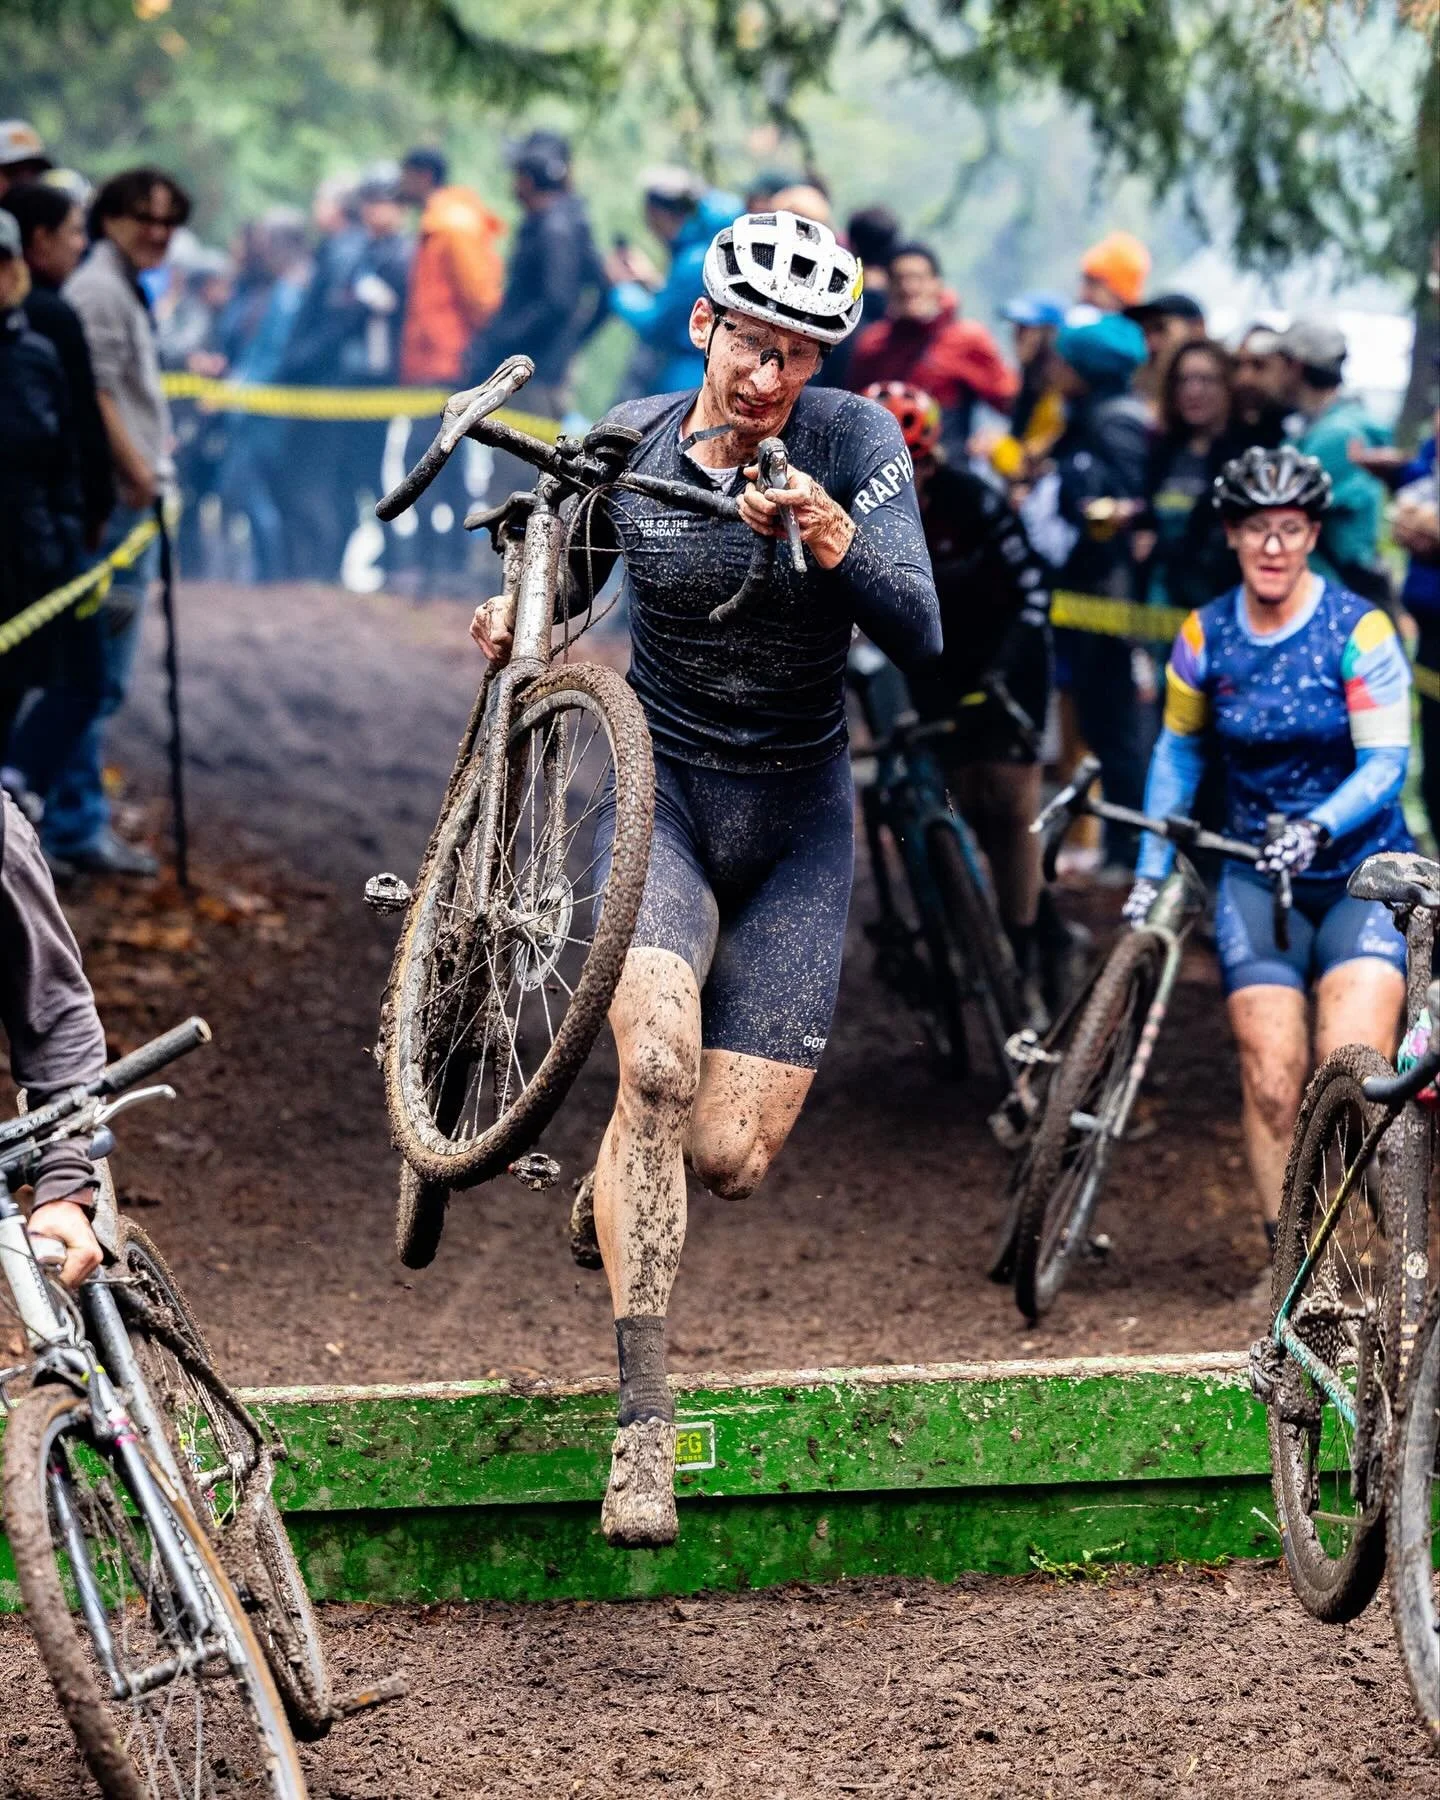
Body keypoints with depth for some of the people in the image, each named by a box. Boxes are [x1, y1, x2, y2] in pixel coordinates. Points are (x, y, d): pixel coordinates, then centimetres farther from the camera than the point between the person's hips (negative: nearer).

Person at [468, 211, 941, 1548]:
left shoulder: (854, 442, -11)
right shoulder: (630, 440, -6)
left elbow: (919, 637, -22)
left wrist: (833, 540, -40)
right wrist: (512, 617, -10)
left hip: (798, 820, 0)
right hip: (661, 793, 0)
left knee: (731, 1155, -7)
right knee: (657, 1060, -28)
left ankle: (613, 1184, 33)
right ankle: (644, 1424, -24)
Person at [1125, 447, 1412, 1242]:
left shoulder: (1358, 631, -10)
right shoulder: (1205, 636, 0)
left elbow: (1385, 764, -15)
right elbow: (1178, 752, 13)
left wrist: (1316, 828, -32)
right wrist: (1150, 873, 8)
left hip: (1362, 871, -3)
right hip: (1258, 876, 3)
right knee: (1272, 1082, -10)